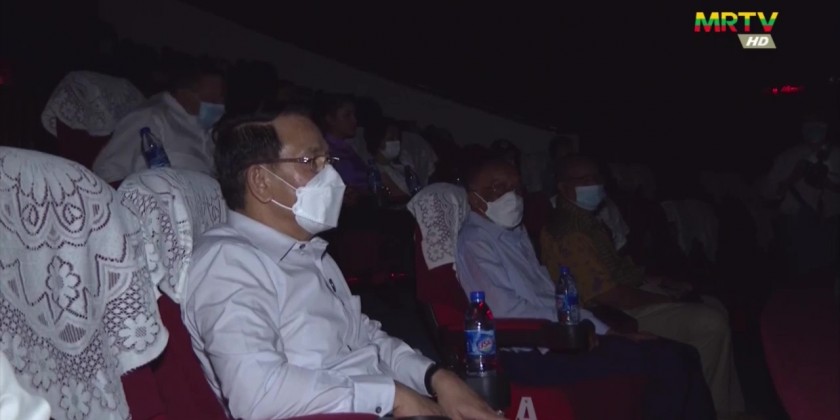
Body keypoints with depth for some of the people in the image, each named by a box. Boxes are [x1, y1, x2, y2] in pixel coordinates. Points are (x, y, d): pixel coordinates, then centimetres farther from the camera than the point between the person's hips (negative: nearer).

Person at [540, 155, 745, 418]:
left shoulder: (585, 221, 11)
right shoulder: (569, 233, -23)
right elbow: (610, 295, -25)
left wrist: (660, 283, 5)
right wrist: (670, 299, -15)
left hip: (631, 294, 11)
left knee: (715, 309, 12)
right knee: (711, 324, -16)